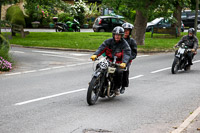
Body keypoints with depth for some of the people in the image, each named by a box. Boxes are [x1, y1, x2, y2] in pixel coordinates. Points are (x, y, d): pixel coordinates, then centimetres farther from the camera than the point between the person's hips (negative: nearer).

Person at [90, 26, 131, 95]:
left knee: (119, 72, -30)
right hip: (109, 60, 3)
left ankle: (117, 87, -7)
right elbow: (101, 48, -6)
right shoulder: (109, 41, 4)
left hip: (118, 62, -3)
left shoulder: (124, 43, -4)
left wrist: (124, 62, -36)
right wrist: (95, 55, -25)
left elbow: (127, 53, -17)